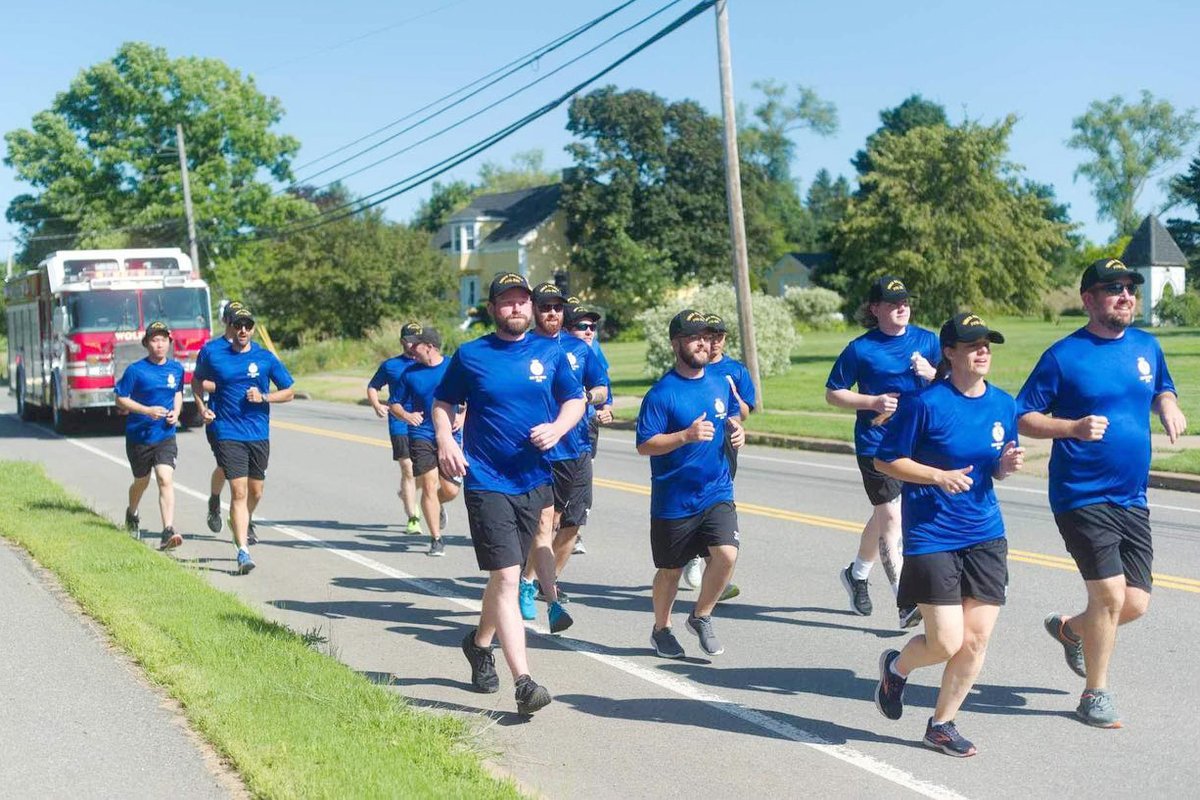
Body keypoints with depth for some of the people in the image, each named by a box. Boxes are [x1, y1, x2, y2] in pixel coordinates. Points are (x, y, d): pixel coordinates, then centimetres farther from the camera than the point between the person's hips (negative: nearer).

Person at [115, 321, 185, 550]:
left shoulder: (176, 368, 2)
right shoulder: (135, 370, -10)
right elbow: (121, 400, -7)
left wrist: (176, 413, 1)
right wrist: (147, 410, -20)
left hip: (165, 436, 1)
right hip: (138, 436, -1)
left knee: (166, 480, -16)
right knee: (141, 481, 17)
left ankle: (168, 533, -23)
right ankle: (132, 515, 49)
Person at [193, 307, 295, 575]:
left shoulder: (266, 358, 1)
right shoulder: (214, 356, 2)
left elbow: (288, 392, 6)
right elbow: (197, 380, 21)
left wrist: (263, 397, -10)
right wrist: (202, 408, 8)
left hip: (259, 434, 2)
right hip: (228, 434, -2)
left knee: (256, 491, 14)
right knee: (238, 491, -12)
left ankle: (242, 525, 45)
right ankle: (242, 551, -15)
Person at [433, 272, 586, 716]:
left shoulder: (549, 352, 6)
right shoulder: (470, 356, 1)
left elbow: (575, 400, 14)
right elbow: (443, 402, 10)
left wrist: (558, 427, -7)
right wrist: (445, 440, -8)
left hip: (535, 481, 4)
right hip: (486, 483, -3)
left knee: (505, 576, 16)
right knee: (507, 577, -12)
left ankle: (480, 642, 43)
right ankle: (524, 682, -16)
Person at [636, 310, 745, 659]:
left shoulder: (720, 384, 5)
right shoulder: (662, 393, -13)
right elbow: (644, 445, -16)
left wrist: (737, 429, 1)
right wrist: (686, 436, -28)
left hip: (717, 493, 4)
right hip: (673, 499, -4)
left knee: (726, 553, -15)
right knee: (671, 569, 10)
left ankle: (701, 616, 10)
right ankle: (662, 630, 34)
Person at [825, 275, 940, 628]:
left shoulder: (926, 341, 5)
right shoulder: (861, 349, -6)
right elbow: (833, 393, -1)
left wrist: (931, 373, -12)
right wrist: (874, 402, -15)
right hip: (876, 443, -4)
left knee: (883, 516, 15)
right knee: (891, 515, -10)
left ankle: (857, 574, 38)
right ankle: (906, 602, -9)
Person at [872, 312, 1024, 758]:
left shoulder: (1004, 405, 5)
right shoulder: (926, 404, -11)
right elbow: (885, 461, -6)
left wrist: (1008, 465, -6)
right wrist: (939, 476, -18)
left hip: (985, 536, 5)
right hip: (931, 536, -5)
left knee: (976, 639, 3)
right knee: (946, 642, -6)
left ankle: (941, 724, 22)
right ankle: (896, 667, 28)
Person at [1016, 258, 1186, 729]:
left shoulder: (1147, 346, 8)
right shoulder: (1064, 355, -8)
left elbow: (1162, 390, 24)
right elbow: (1023, 419, -6)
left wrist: (1169, 407, 0)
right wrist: (1074, 427, -22)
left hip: (1132, 500, 6)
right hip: (1081, 497, -6)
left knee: (1136, 603, 4)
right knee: (1111, 594, -10)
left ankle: (1070, 629, 36)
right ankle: (1095, 694, 11)